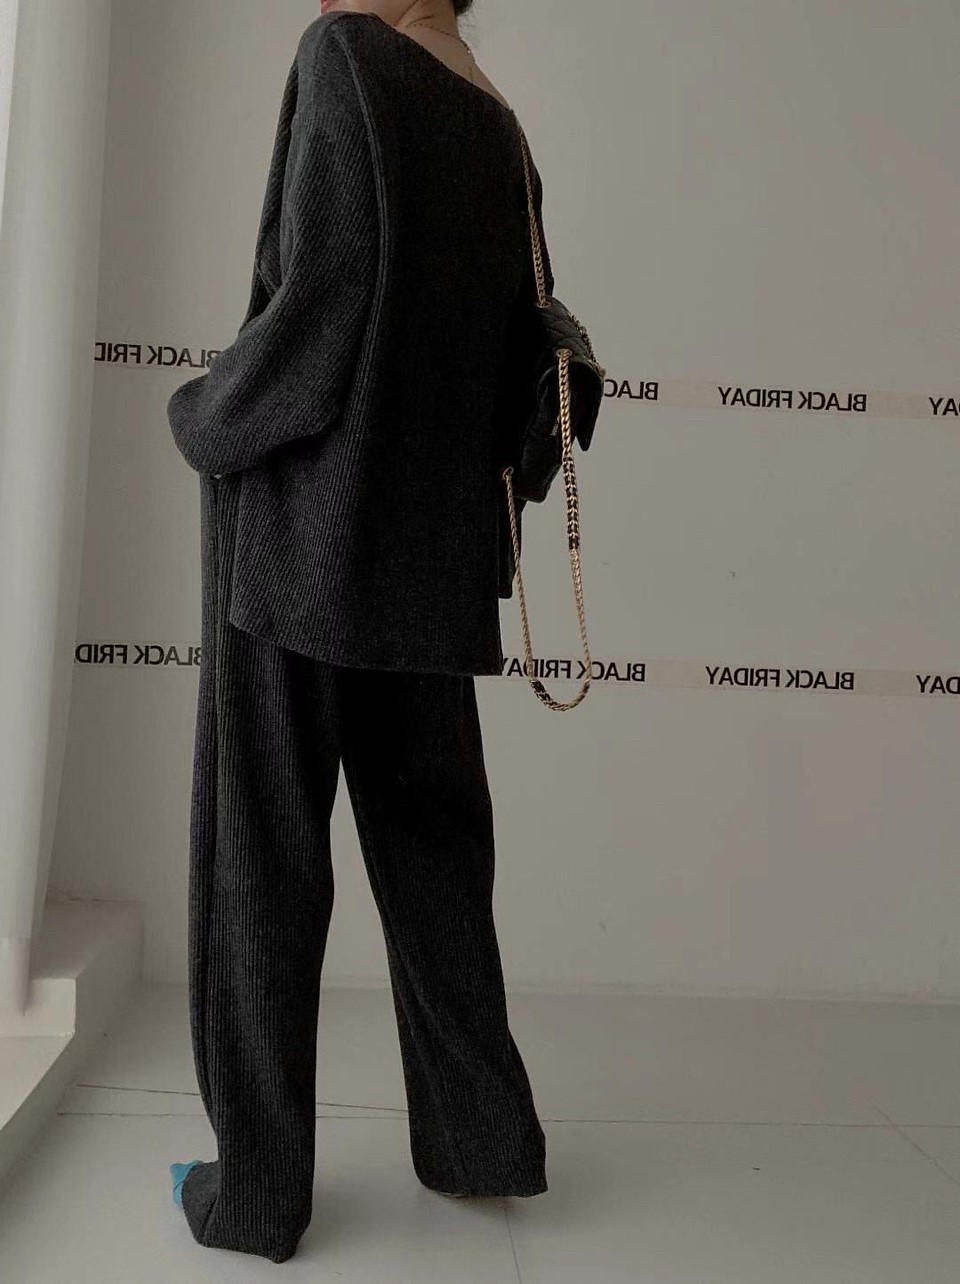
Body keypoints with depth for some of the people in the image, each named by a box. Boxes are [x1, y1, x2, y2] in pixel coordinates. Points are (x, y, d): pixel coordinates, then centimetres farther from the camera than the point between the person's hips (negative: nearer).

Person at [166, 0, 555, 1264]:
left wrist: (198, 419, -1)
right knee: (428, 841, 14)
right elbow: (524, 365, 14)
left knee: (261, 853, 3)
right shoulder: (502, 132, 14)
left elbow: (320, 314, -17)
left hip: (304, 534, -6)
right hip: (431, 556, 7)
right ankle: (481, 1133, 24)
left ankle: (257, 1184, 14)